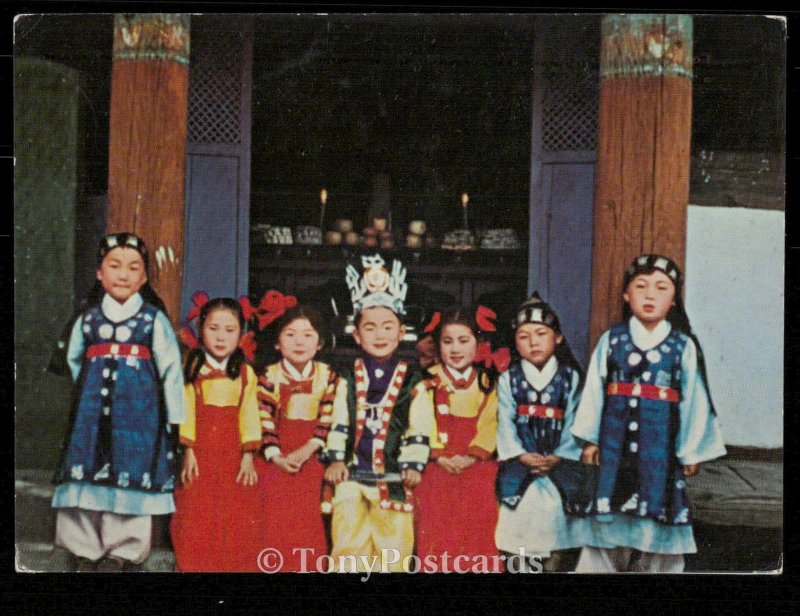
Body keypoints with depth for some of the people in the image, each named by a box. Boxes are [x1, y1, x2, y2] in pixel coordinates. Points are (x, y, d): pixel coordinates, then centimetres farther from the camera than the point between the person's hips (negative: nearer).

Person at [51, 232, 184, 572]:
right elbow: (72, 359, 22)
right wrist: (89, 392, 15)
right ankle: (84, 549, 14)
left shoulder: (154, 319, 0)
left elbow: (171, 370, 1)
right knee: (87, 474, 3)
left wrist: (174, 417, 0)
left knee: (132, 478, -1)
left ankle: (122, 551, 10)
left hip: (138, 411, -3)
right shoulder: (88, 318, 9)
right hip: (93, 410, 3)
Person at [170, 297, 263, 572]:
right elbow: (187, 413, -3)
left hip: (234, 456, 1)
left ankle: (237, 566, 15)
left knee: (238, 523, 4)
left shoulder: (246, 373, 3)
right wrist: (188, 452, -8)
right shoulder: (192, 369, -1)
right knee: (196, 520, 4)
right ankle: (193, 566, 16)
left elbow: (249, 415, 0)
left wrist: (248, 455, -6)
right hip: (200, 454, -1)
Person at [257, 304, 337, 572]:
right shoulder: (269, 376, -3)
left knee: (308, 521, 5)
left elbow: (327, 419, -3)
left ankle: (306, 567, 16)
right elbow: (264, 420, -8)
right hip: (277, 460, -1)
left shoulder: (327, 376, 1)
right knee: (274, 522, 1)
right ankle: (274, 565, 13)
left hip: (311, 459, 1)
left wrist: (308, 449, -14)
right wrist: (275, 455, -18)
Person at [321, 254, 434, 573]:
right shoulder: (348, 377, 6)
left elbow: (419, 428, 0)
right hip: (353, 472, 1)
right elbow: (339, 421, 3)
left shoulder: (412, 380, 3)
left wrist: (413, 464, -9)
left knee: (393, 547, 3)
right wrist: (335, 459, -7)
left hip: (393, 476, -1)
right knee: (347, 545, 1)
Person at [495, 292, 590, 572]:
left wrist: (559, 457, -14)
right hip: (520, 465, 0)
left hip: (560, 464, 0)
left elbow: (573, 421, -3)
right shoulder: (508, 379, 2)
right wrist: (521, 455, -15)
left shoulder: (571, 378, 2)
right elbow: (505, 422, -4)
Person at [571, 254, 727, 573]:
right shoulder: (611, 340, 1)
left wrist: (692, 452, 3)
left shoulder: (684, 346, -1)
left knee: (660, 502, 5)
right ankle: (601, 564, 21)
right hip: (615, 439, 1)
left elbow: (694, 400, 2)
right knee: (610, 516, 9)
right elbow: (594, 391, 4)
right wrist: (590, 438, 3)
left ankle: (656, 564, 19)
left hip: (661, 442, -1)